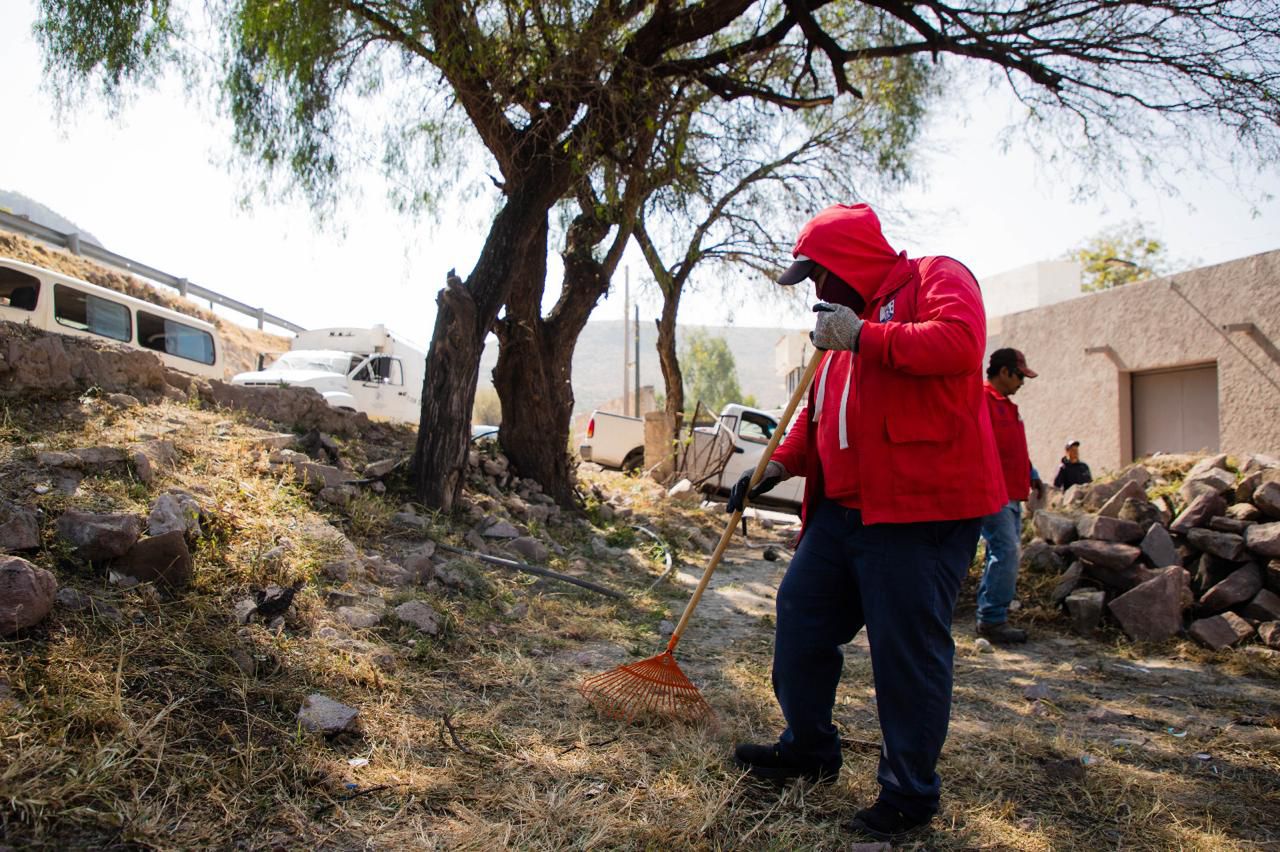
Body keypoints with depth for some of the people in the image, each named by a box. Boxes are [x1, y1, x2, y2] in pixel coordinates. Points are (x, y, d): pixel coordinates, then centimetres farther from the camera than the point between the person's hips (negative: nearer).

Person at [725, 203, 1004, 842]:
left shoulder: (935, 279, -2)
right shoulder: (848, 318, 22)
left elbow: (960, 342, -24)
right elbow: (819, 413, 26)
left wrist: (862, 338, -19)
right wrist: (778, 466, 13)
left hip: (922, 509, -9)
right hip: (844, 508, 9)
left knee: (908, 651, -2)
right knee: (800, 616, 13)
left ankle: (910, 793, 17)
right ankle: (809, 747, 32)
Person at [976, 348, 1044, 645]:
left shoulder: (1007, 405, 21)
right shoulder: (982, 399, -10)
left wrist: (1031, 474, 20)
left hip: (1011, 494, 10)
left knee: (1003, 555, 12)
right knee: (1005, 553, -13)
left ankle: (991, 615, 18)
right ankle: (992, 619, -8)